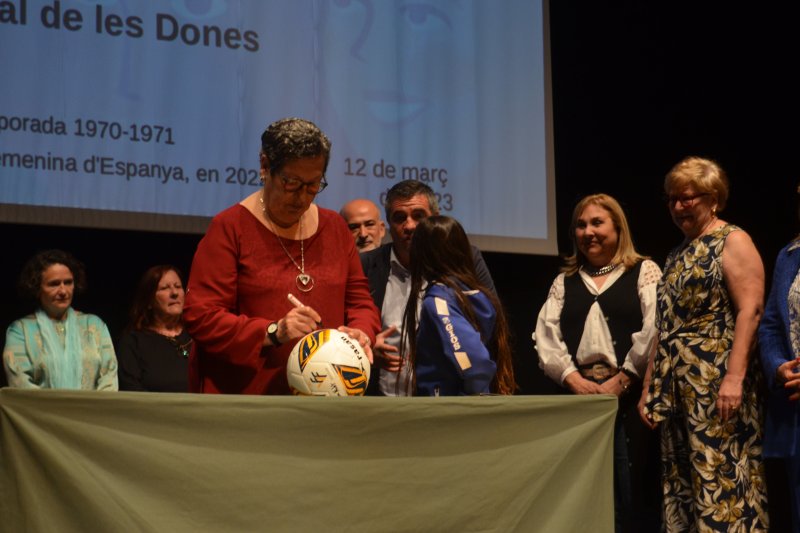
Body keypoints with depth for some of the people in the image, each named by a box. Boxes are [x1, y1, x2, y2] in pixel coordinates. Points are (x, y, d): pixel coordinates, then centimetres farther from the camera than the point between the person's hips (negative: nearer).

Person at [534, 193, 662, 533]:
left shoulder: (644, 272, 6)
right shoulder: (564, 281, 18)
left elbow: (654, 331, -7)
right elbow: (546, 336, 7)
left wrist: (620, 382, -13)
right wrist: (574, 380, -9)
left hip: (631, 395, -3)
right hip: (579, 395, 4)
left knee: (632, 490, -5)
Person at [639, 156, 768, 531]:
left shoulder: (733, 242, -3)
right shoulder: (678, 255, 20)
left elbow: (750, 311, -14)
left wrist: (735, 377, -24)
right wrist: (649, 387, 16)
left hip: (717, 386, -8)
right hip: (677, 389, 8)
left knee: (722, 481, -10)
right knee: (681, 485, 6)